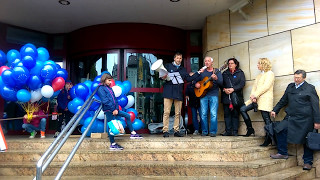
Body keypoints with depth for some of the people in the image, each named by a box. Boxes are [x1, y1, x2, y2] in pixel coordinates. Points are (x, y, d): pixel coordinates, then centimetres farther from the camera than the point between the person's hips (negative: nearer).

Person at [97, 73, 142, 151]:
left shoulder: (109, 88, 16)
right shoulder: (101, 88, -9)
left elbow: (114, 99, 12)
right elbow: (105, 101, -18)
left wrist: (116, 109, -2)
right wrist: (113, 109, -17)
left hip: (114, 110, 9)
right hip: (108, 110, -9)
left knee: (127, 115, 11)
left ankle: (133, 133, 17)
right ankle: (112, 144, 7)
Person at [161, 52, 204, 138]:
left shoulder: (183, 69, 22)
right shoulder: (168, 66, 11)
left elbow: (189, 79, 15)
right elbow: (162, 75, 4)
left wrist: (198, 73, 11)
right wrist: (163, 77, -19)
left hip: (179, 93, 4)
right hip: (168, 92, -4)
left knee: (178, 113, 4)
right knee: (166, 112, -7)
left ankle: (176, 131, 11)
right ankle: (165, 131, -3)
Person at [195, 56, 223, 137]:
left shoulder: (217, 71, 8)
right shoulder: (202, 72, 17)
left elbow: (221, 83, -2)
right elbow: (196, 80, 21)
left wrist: (216, 78, -22)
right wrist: (196, 84, -1)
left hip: (213, 95, -2)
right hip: (203, 95, 3)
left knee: (213, 114, -8)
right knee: (203, 114, 0)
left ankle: (213, 132, 0)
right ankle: (204, 131, 9)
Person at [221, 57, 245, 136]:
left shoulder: (240, 73, 10)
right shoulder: (224, 73, 17)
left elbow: (242, 83, -3)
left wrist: (233, 89, -15)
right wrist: (224, 89, -10)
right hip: (226, 97, 2)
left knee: (235, 114, -2)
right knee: (227, 114, -1)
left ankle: (235, 131, 3)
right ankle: (228, 131, 3)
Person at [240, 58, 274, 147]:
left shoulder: (270, 73, -1)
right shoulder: (259, 75, 24)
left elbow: (265, 86, -13)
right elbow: (254, 86, 16)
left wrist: (255, 95, -15)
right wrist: (252, 95, -2)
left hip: (265, 99, -8)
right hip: (255, 98, 8)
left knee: (266, 119, -8)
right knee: (243, 109, -3)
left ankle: (268, 139, -2)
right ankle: (250, 129, 4)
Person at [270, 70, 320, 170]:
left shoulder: (310, 88, -2)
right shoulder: (290, 86, 13)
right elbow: (283, 100, 23)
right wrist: (275, 110, 18)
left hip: (305, 119, -5)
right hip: (291, 117, 5)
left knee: (306, 140, 3)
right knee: (280, 130, -9)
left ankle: (308, 162, 18)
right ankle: (282, 153, 6)